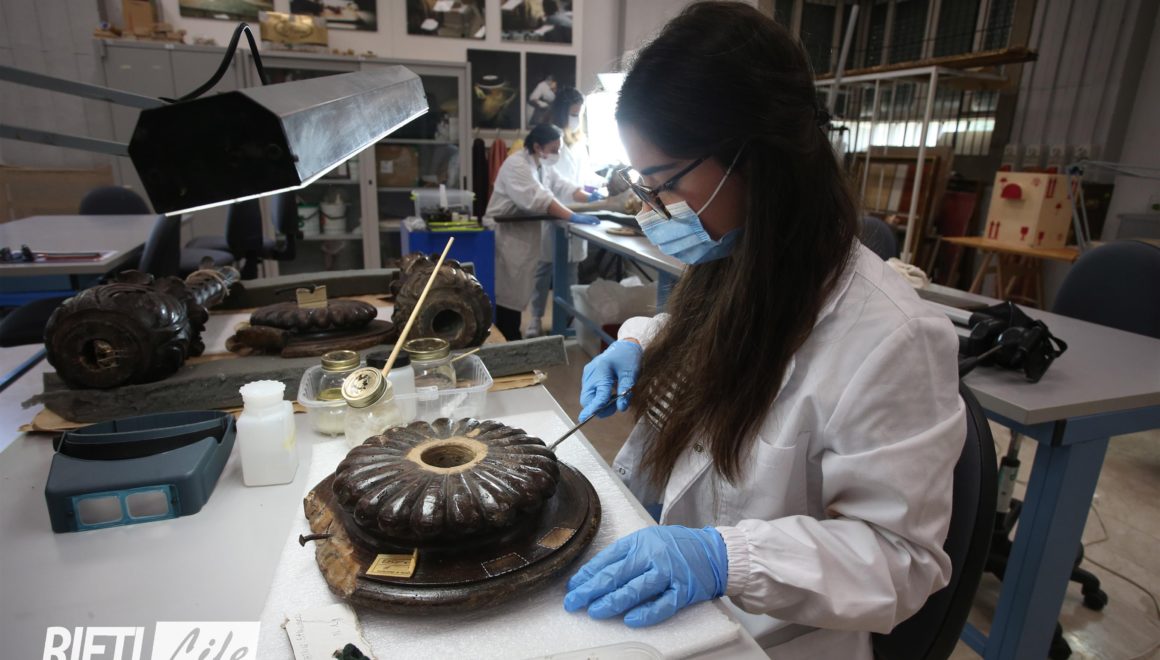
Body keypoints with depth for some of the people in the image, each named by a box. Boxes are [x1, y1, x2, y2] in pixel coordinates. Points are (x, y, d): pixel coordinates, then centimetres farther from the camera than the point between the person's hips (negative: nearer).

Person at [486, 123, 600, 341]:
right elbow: (538, 199, -32)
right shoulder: (517, 165, -20)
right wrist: (573, 217, -38)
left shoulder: (543, 165, 10)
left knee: (519, 294, 14)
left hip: (525, 237, 9)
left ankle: (512, 341, 24)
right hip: (507, 237, -9)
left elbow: (562, 187, 7)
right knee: (508, 295, -2)